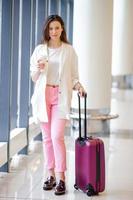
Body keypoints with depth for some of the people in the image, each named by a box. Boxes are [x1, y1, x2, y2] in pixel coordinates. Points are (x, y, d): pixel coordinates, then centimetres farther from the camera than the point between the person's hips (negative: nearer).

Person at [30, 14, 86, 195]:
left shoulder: (69, 50, 3)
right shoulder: (39, 50, 7)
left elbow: (74, 76, 6)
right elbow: (33, 78, 10)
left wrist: (79, 86, -14)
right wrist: (39, 69, -11)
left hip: (61, 96, -2)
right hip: (43, 95, 3)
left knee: (57, 136, -13)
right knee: (47, 137, 7)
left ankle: (61, 178, -8)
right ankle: (51, 175, 17)